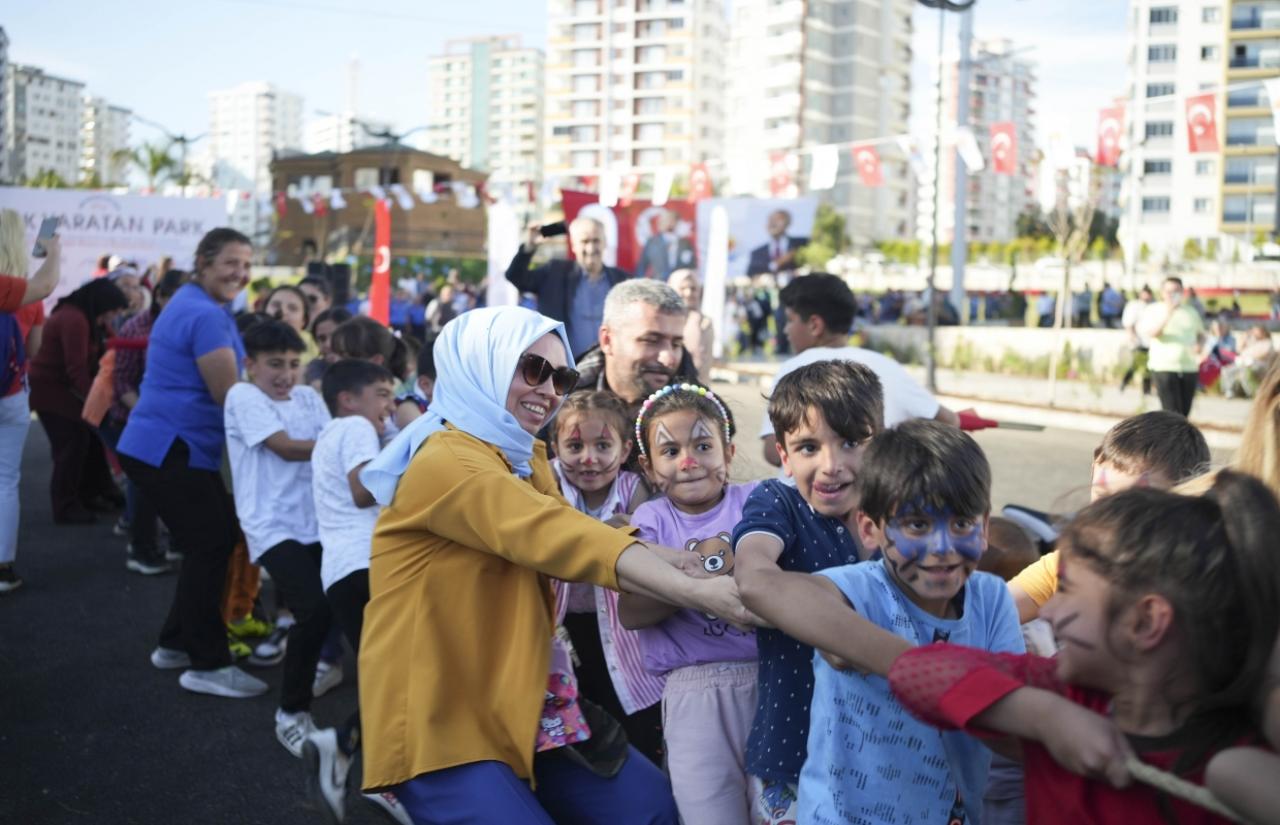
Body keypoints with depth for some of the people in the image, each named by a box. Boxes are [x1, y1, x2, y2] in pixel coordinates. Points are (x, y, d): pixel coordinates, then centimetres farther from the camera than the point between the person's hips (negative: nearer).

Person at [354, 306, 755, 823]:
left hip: (517, 707, 9)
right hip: (437, 719, -8)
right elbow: (561, 538, -31)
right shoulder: (446, 462, -20)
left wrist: (691, 561, -17)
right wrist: (699, 593, -37)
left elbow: (562, 541, -2)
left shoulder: (524, 457, 11)